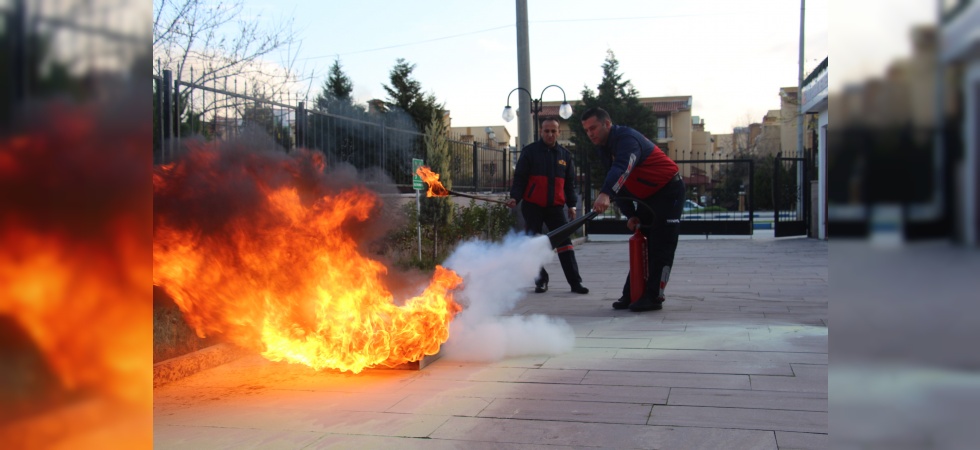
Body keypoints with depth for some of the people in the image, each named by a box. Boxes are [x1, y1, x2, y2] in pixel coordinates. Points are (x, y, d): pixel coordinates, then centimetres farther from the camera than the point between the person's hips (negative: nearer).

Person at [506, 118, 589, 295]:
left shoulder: (565, 154, 12)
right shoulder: (530, 151, 1)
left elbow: (569, 182, 17)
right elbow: (519, 177, -1)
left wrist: (571, 204, 12)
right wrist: (515, 197, -14)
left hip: (555, 207, 2)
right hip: (532, 206, -2)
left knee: (564, 242, -3)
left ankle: (575, 282, -1)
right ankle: (541, 280, 13)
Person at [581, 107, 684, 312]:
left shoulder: (627, 138, -25)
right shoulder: (605, 150, 5)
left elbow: (622, 169, -46)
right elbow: (619, 185, 10)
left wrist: (605, 194, -61)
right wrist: (630, 214, 1)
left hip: (668, 192, -9)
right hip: (646, 198, 9)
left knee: (661, 247, -10)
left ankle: (653, 296, -8)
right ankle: (631, 295, 11)